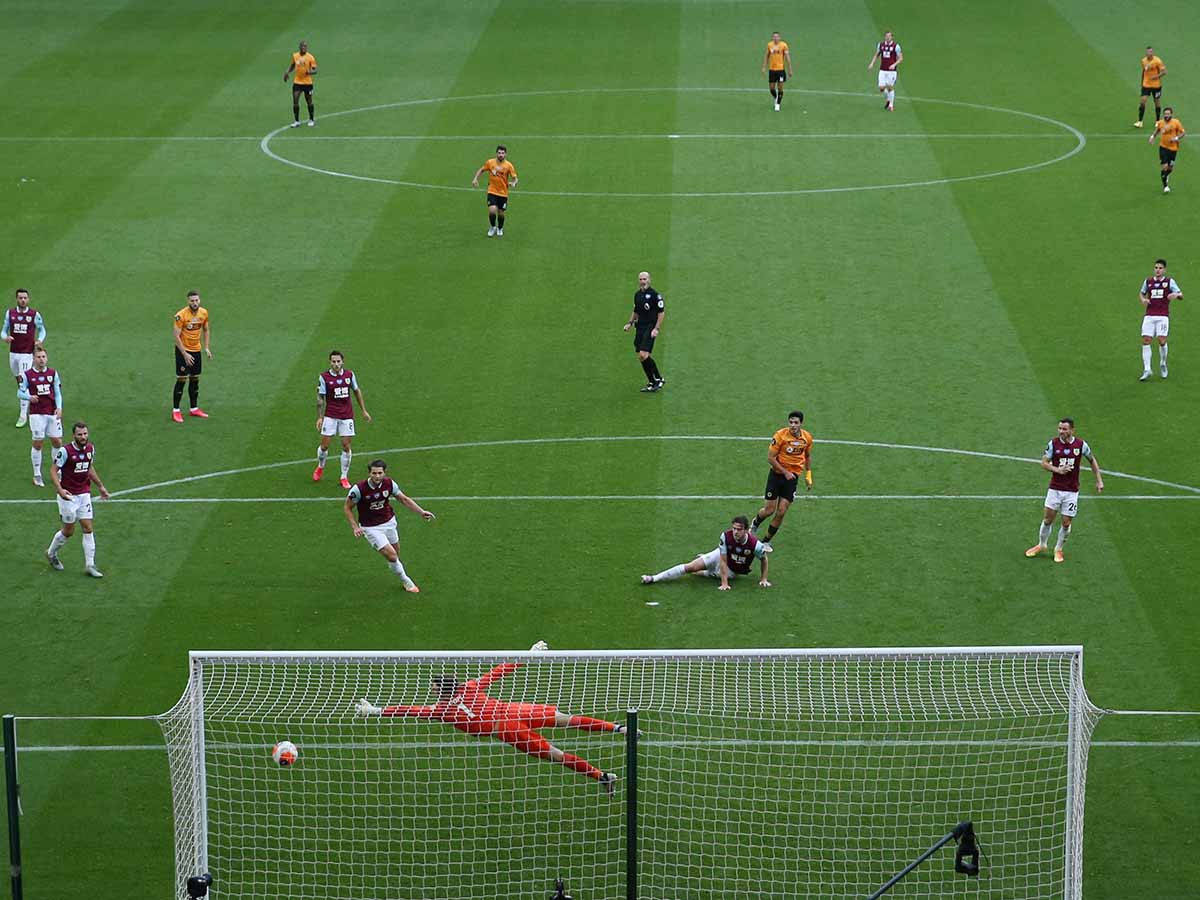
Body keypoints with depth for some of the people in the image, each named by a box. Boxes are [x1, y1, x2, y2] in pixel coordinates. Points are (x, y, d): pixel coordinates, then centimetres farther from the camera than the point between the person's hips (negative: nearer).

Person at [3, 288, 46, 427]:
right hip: (13, 352, 4)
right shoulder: (9, 313, 4)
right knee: (18, 381, 12)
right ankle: (27, 408, 30)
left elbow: (42, 330, 10)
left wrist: (40, 340, -10)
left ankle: (23, 415, -9)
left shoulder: (34, 314, -3)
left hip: (27, 353, -4)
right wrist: (5, 337, -12)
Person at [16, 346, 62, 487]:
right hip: (36, 414, -2)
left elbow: (57, 393, 7)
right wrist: (29, 398, -19)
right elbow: (20, 392, 2)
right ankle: (37, 475, 9)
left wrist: (59, 408, -8)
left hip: (52, 413, 2)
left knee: (57, 442, 3)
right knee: (37, 444, -1)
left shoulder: (53, 373, 6)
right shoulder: (27, 375, -1)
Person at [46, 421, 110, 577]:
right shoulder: (65, 451, -17)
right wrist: (59, 489, -28)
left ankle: (90, 565, 3)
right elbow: (53, 470, -14)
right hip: (68, 495, -5)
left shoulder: (90, 448, 2)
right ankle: (51, 554, 31)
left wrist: (101, 486, 21)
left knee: (88, 528, -1)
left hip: (84, 494, 5)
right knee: (68, 531, 5)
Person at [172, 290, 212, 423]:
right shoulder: (181, 315, -20)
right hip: (183, 350, -6)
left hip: (196, 350, 6)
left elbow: (206, 330, 14)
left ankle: (194, 409, 22)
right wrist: (185, 354, -21)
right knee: (181, 380, -5)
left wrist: (207, 347, 5)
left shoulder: (204, 313, -2)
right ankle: (175, 410, 3)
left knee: (195, 379, 12)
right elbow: (176, 336, -19)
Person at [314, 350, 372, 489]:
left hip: (347, 416, 2)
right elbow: (320, 398, -2)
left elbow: (357, 391, 13)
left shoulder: (349, 374, 1)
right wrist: (319, 417, -7)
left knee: (346, 446, -1)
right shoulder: (324, 377, -7)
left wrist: (364, 411, 14)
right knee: (324, 445, -1)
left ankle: (344, 477, 10)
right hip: (330, 415, -2)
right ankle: (320, 468, 29)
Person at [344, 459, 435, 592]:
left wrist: (421, 512, -7)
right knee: (391, 555, -10)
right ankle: (406, 581, 10)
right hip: (371, 528, -4)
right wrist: (355, 527, -20)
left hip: (389, 522, 4)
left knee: (396, 555, 11)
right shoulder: (359, 489, -24)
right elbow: (347, 508, -10)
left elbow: (404, 499, 1)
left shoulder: (389, 484, -13)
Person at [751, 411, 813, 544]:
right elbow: (770, 458, -14)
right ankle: (755, 523, 36)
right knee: (769, 510, 1)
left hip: (793, 477, 3)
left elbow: (808, 456, 16)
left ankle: (766, 541, 12)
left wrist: (808, 476, 13)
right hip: (777, 474, -3)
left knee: (781, 512, -3)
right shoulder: (780, 435, -17)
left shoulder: (807, 438, -3)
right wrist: (785, 472, -17)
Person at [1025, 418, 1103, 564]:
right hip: (1055, 488, 0)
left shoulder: (1081, 444, -6)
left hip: (1072, 490, 0)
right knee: (1048, 519, 1)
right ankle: (1041, 545, 23)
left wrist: (1099, 480, 7)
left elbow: (1092, 460, 10)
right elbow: (1044, 463, -3)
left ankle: (1058, 549, 22)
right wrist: (1057, 470, -21)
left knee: (1066, 523, 1)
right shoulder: (1053, 443, -6)